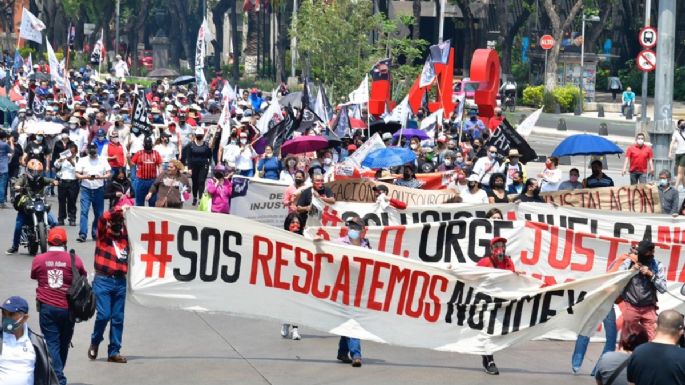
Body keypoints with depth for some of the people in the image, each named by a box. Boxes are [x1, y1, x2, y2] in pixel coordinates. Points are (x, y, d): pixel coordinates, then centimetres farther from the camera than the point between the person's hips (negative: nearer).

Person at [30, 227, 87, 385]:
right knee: (64, 343, 17)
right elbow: (83, 278, 7)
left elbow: (34, 276, 14)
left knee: (52, 343, 0)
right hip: (67, 307, 1)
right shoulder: (74, 260, -6)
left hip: (47, 307, -1)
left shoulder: (39, 260, -3)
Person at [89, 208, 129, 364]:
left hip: (120, 282, 4)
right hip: (103, 280, -4)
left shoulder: (124, 236, 11)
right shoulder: (103, 234, 1)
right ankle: (95, 343, 13)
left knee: (118, 318, 4)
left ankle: (114, 352, 10)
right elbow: (103, 218, -16)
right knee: (103, 315, -11)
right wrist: (119, 209, -18)